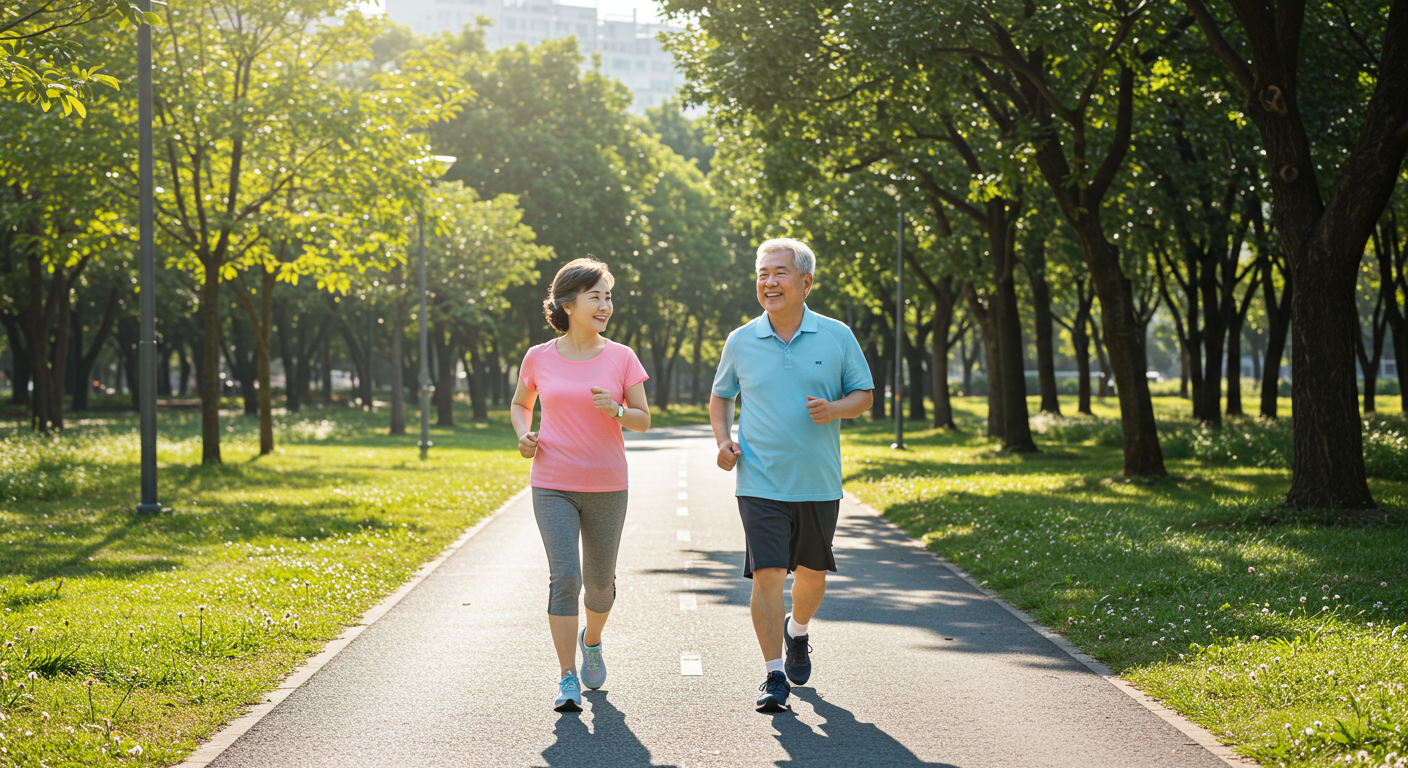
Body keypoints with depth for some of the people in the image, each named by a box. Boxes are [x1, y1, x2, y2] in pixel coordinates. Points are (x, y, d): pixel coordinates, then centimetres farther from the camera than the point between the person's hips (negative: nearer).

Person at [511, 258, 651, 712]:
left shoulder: (621, 358, -1)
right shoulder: (539, 359, 0)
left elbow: (643, 421, 1)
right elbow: (519, 404, 17)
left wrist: (617, 410, -19)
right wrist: (524, 435, -3)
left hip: (607, 488, 1)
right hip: (553, 487, -1)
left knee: (600, 581, 11)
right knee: (564, 576, -15)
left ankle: (592, 641, 43)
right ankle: (567, 680, -11)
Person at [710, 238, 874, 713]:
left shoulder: (836, 337, 0)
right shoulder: (741, 342, 2)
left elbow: (863, 394, 7)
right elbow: (721, 396, 17)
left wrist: (834, 409, -15)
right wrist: (723, 441, 0)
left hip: (818, 483, 1)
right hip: (761, 483, -1)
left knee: (811, 574, 14)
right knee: (767, 575, -11)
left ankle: (798, 632, 46)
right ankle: (774, 676, -5)